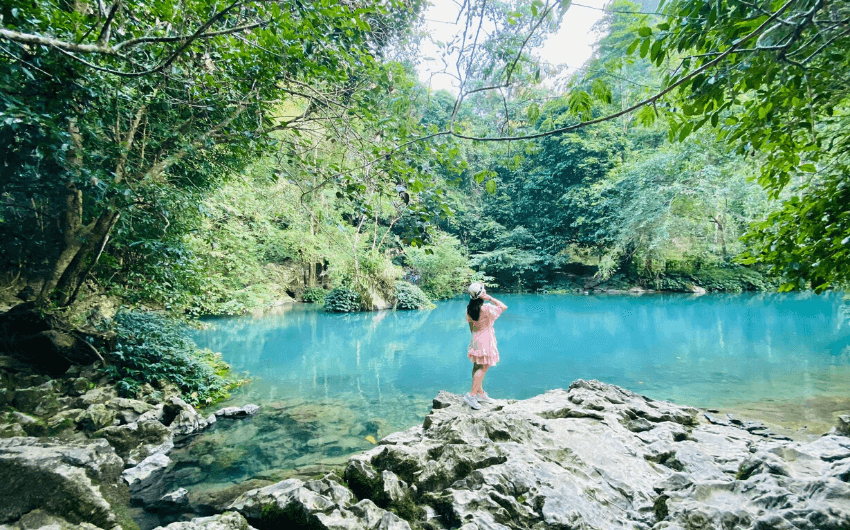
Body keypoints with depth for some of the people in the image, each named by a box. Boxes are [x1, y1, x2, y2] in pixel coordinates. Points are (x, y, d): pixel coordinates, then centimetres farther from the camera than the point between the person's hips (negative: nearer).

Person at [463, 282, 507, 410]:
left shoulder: (469, 308, 0)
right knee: (483, 368, -3)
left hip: (475, 338, 7)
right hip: (485, 339, -7)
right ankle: (471, 394, -9)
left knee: (477, 367, 13)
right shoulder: (487, 308, -20)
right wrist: (490, 298, -15)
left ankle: (480, 393, 24)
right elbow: (504, 307, -12)